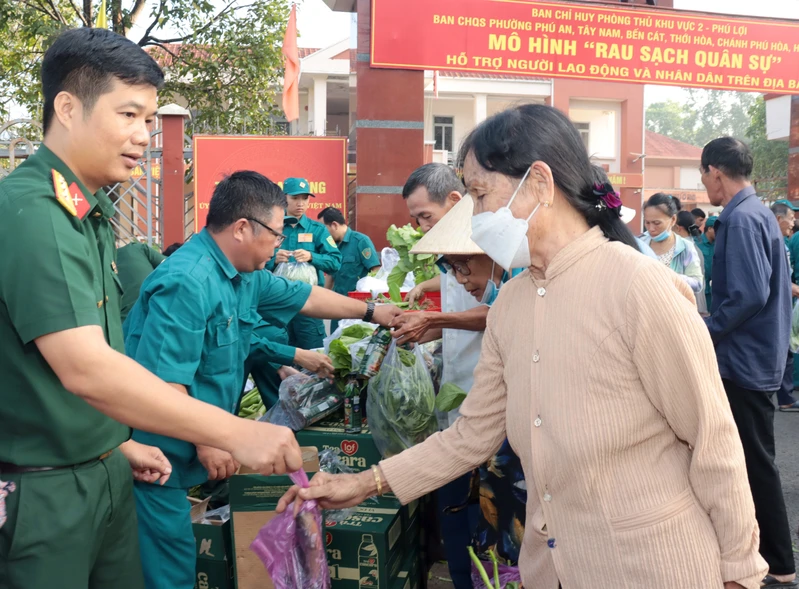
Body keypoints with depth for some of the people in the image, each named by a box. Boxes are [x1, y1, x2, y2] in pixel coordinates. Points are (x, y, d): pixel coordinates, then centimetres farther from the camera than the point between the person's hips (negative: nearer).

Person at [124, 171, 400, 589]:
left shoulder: (245, 278, 7)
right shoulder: (188, 282, -24)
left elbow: (304, 298, 21)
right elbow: (159, 380, -28)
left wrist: (371, 312, 25)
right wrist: (206, 441, -22)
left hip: (183, 456, 9)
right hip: (158, 460, -9)